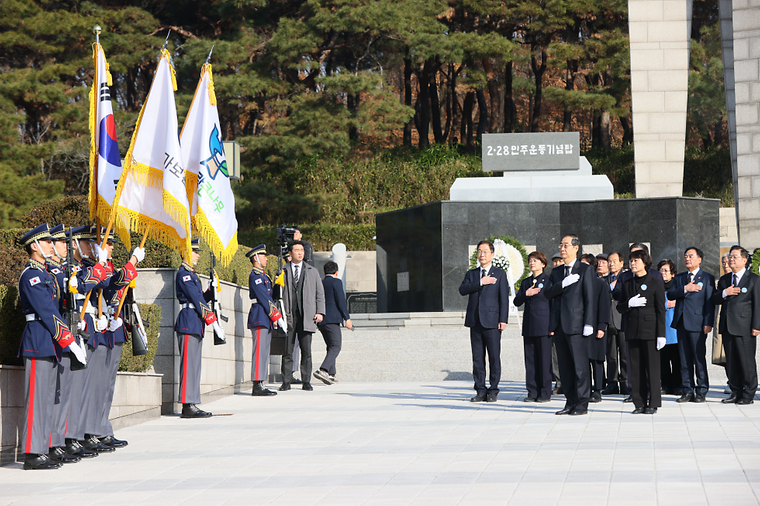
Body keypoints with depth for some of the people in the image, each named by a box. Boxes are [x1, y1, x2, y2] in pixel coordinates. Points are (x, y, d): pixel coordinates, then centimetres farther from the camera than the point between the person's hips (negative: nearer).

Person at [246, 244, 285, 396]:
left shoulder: (262, 275, 20)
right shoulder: (255, 276, -11)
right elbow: (264, 299, -17)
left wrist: (276, 316, 12)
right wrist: (277, 317, -17)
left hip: (266, 319, 10)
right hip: (260, 318, -10)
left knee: (264, 351, 9)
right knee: (260, 351, -10)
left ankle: (260, 385, 11)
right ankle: (257, 386, -11)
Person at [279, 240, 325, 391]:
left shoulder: (312, 271, 15)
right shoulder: (282, 272, 10)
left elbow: (320, 293, 14)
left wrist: (320, 312, 2)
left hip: (306, 316, 1)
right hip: (288, 316, -1)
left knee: (306, 351, -1)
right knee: (287, 351, -1)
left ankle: (306, 382, 5)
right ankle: (286, 381, 4)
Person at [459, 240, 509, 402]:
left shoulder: (500, 274, 6)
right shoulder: (471, 274, 16)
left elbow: (504, 298, 0)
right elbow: (462, 290, -2)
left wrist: (503, 320, -8)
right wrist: (480, 283, -13)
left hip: (492, 321, -3)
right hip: (475, 322, 3)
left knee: (494, 357, -3)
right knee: (477, 358, 4)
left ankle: (493, 391, 3)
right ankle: (480, 391, 9)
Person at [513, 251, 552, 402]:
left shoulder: (549, 280, 0)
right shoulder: (526, 282, 18)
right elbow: (516, 301, 12)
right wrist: (526, 294, -8)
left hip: (543, 326, -6)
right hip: (528, 326, 6)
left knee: (544, 360, -3)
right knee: (530, 360, 5)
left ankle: (545, 393, 2)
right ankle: (532, 392, 10)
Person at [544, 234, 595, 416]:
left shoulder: (585, 270, -1)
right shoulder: (556, 272, 17)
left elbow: (589, 298, -5)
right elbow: (548, 294, 6)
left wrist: (588, 324, -11)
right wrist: (563, 284, -12)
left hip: (576, 325, -6)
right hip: (559, 325, 6)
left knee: (580, 366, -5)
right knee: (565, 367, 8)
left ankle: (582, 404, 0)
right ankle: (570, 402, 15)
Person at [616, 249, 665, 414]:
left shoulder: (656, 284, 0)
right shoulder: (627, 285, 13)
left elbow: (661, 311, -2)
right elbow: (620, 307, 14)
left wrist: (661, 334, -8)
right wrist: (629, 304, -9)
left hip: (650, 331, -4)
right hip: (632, 331, 4)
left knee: (652, 368, -3)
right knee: (635, 368, 4)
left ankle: (653, 403, 3)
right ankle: (639, 403, 10)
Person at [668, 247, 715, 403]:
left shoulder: (707, 278, 3)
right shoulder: (679, 277, 17)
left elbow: (710, 302, -3)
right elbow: (670, 295, 4)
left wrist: (708, 323, -10)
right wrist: (685, 288, -11)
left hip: (697, 323, -5)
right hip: (681, 322, 5)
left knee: (699, 358, -3)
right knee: (685, 359, 6)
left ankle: (701, 391, 4)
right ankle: (687, 391, 10)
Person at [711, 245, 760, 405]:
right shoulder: (724, 279, 17)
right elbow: (715, 300, 15)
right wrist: (724, 293, -6)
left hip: (744, 327, -6)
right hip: (727, 326, 6)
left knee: (747, 362, -4)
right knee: (731, 362, 8)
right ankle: (736, 392, 15)